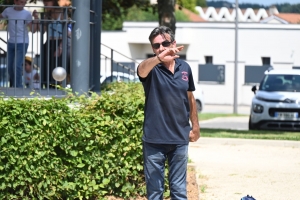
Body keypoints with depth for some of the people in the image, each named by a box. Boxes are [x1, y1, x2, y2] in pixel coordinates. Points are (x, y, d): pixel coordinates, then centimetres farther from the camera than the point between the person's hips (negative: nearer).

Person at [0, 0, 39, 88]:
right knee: (10, 66, 9)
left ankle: (18, 86, -7)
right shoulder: (8, 11, 1)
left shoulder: (27, 14, -6)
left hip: (22, 43, -4)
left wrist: (36, 19, -21)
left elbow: (33, 30, -8)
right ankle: (13, 85, 25)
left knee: (17, 66, -15)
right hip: (11, 42, 4)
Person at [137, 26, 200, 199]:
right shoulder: (152, 69, -9)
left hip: (180, 139, 3)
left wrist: (196, 126, 15)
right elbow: (142, 69, -34)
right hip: (155, 139, -3)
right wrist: (159, 58, -54)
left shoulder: (185, 68, 4)